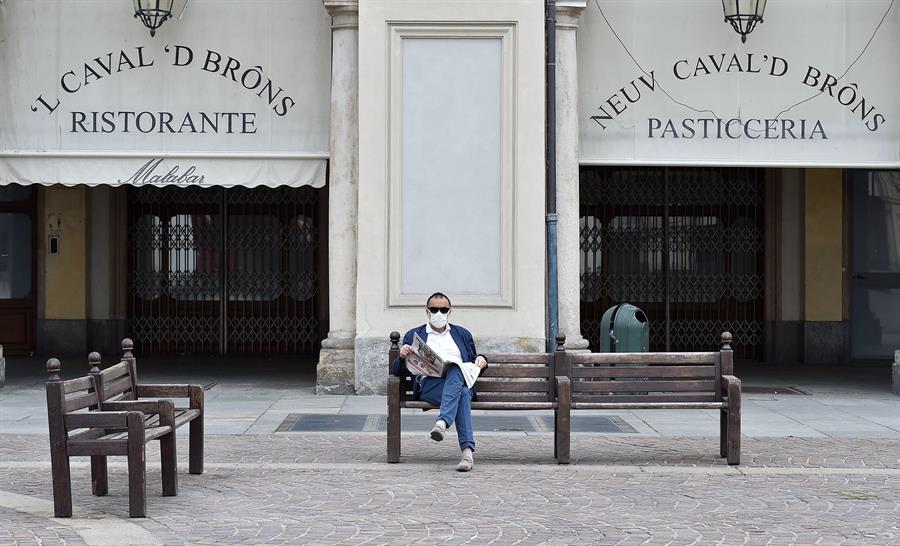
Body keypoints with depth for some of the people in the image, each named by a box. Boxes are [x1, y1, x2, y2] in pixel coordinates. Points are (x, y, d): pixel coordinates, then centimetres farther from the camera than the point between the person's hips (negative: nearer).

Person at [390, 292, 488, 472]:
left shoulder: (463, 334, 30)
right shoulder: (413, 335, 23)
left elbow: (473, 364, 32)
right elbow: (396, 370, 16)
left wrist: (481, 359, 8)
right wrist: (402, 356, -7)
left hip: (461, 380, 2)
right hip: (429, 382, -2)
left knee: (455, 370, -38)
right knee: (461, 395, -37)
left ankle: (442, 422, -52)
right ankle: (468, 450, -49)